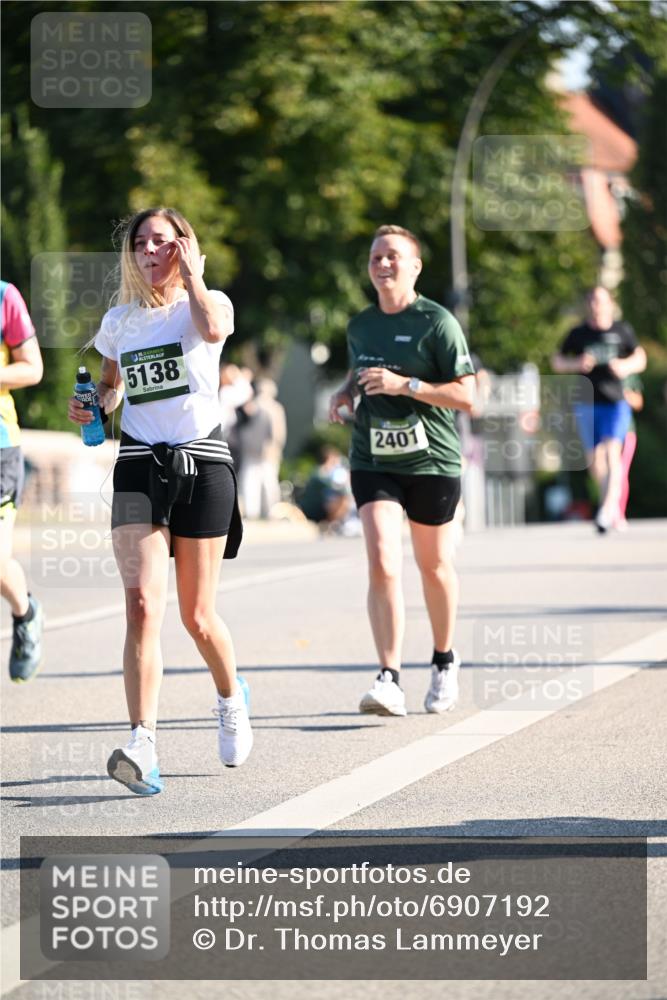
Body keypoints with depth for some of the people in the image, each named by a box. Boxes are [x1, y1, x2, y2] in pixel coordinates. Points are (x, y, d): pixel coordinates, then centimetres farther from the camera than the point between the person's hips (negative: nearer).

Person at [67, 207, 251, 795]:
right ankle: (142, 746, -24)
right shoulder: (120, 321, 12)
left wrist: (191, 273, -10)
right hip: (139, 466, 2)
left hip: (202, 464, -2)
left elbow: (213, 329, -24)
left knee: (197, 616, 5)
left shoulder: (210, 302, 1)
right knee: (142, 605, -16)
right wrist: (93, 405, 6)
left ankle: (231, 699, 37)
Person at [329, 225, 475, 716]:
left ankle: (445, 660, 36)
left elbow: (466, 396, -12)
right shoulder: (360, 326, 8)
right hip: (373, 460, 3)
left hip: (432, 463, -3)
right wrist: (347, 391, 7)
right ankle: (390, 680, -18)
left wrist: (405, 385, -21)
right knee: (382, 564, -14)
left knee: (434, 565, 12)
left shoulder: (437, 322, -8)